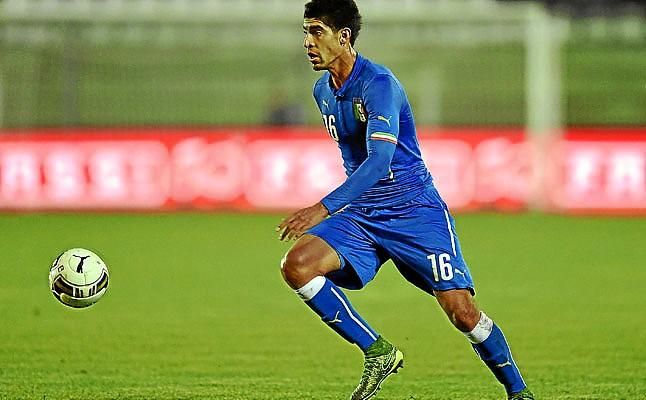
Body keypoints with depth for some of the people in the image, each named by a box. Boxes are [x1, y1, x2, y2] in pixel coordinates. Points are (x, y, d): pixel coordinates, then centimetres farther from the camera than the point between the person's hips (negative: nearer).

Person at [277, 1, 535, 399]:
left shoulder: (379, 83, -18)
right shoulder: (323, 91, 8)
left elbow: (378, 160, -29)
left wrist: (324, 209, -38)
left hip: (416, 211, -7)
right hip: (360, 214, 7)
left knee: (463, 312, -11)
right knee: (297, 265, -19)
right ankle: (378, 352, -9)